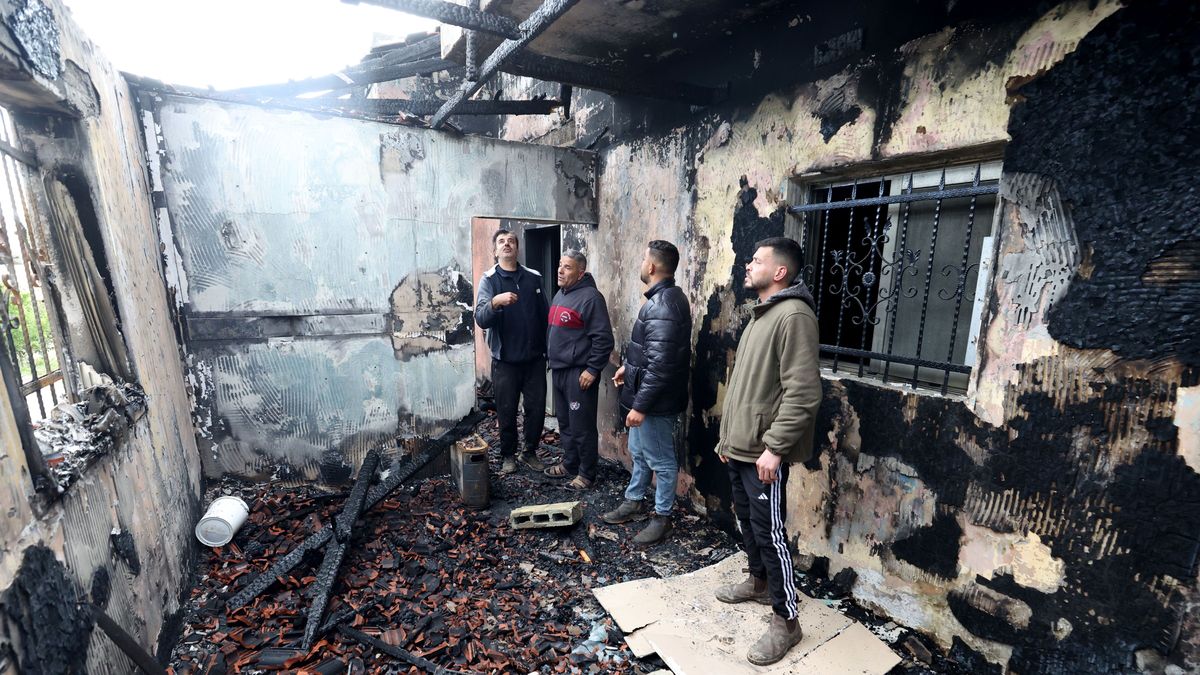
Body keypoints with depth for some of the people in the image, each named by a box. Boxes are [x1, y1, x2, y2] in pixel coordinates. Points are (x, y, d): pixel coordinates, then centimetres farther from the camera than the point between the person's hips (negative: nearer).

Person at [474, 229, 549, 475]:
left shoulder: (534, 278, 5)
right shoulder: (489, 279, -4)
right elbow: (481, 319, -16)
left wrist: (548, 350, 10)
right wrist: (495, 302, -37)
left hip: (534, 358, 3)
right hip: (505, 360, -2)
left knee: (537, 408, 8)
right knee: (507, 411, 8)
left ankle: (531, 452, 29)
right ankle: (508, 455, 28)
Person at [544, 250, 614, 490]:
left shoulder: (590, 297, -15)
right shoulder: (560, 294, 14)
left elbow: (603, 338, -18)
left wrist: (593, 370, -18)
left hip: (579, 373, -9)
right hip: (558, 370, 9)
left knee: (582, 426, 1)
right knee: (565, 423, 19)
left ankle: (586, 473, 16)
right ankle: (569, 464, 34)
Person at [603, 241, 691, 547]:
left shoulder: (661, 306, -25)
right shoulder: (667, 297, 9)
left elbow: (660, 364, -28)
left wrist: (640, 406, -24)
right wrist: (628, 366, 25)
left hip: (656, 401, -11)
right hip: (648, 396, 11)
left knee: (661, 461, 8)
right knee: (638, 452, 23)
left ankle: (662, 517, 25)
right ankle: (635, 501, 41)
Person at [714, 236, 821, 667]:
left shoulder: (794, 315, -17)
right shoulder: (761, 313, 13)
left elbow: (803, 393, -23)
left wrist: (774, 448, -22)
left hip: (764, 452, -9)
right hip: (739, 446, 9)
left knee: (769, 531, 2)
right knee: (746, 520, 22)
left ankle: (786, 621, 20)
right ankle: (759, 582, 42)